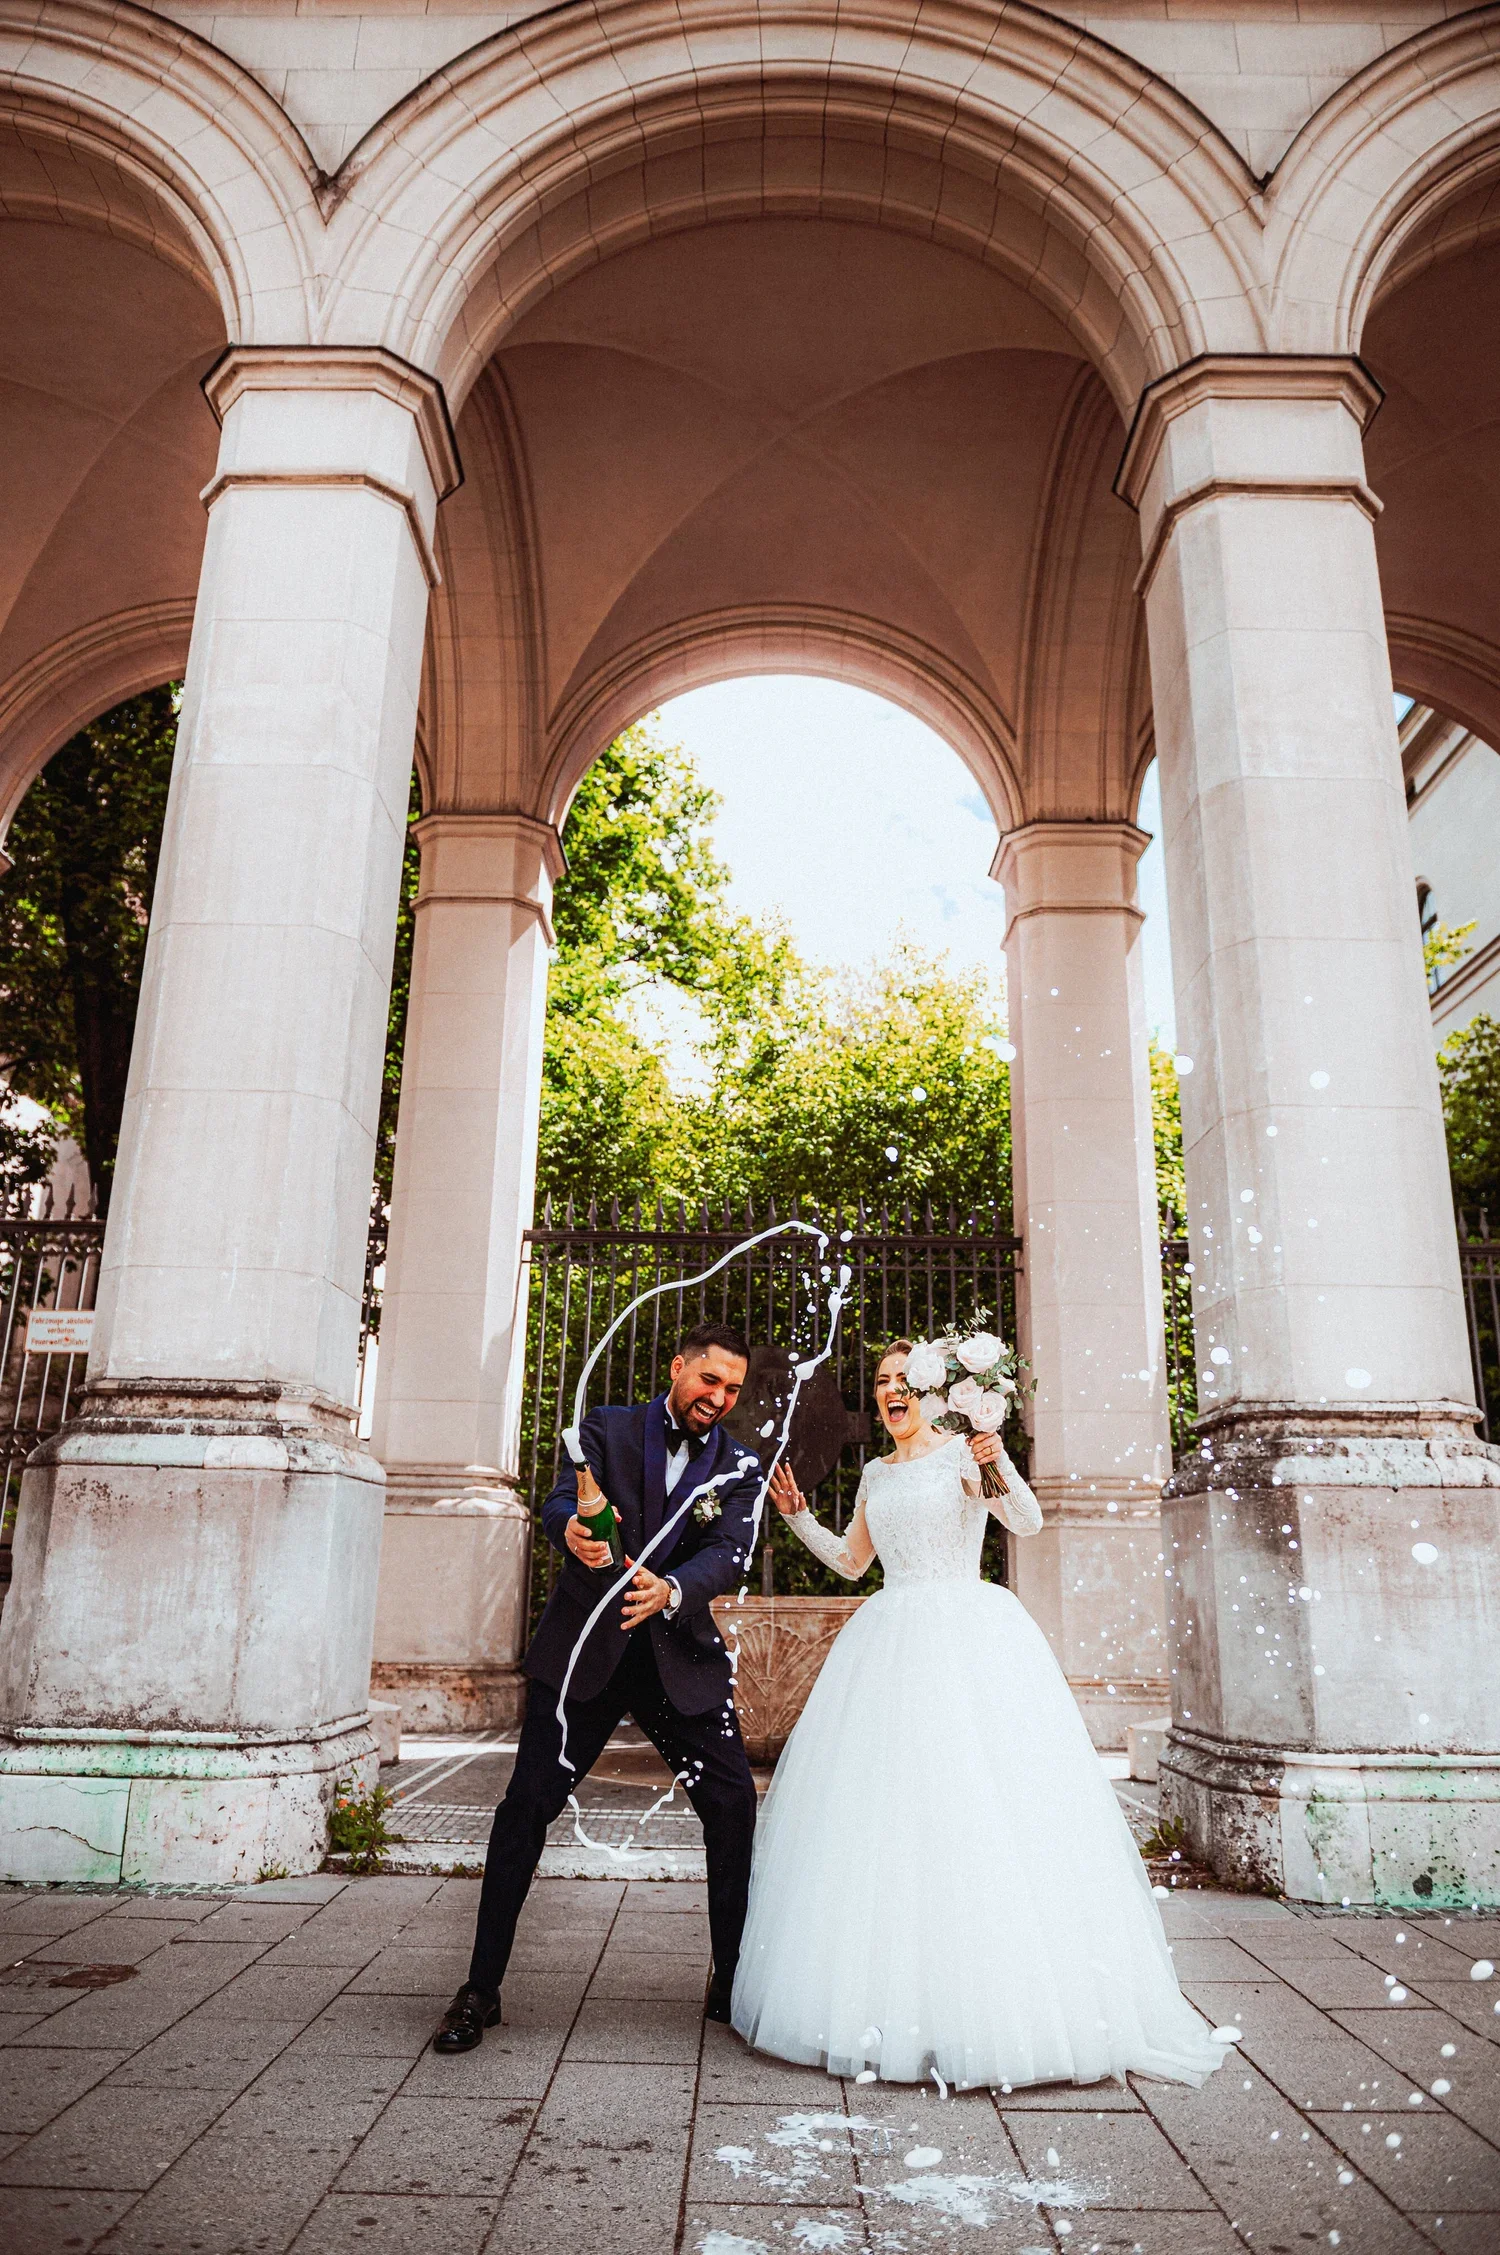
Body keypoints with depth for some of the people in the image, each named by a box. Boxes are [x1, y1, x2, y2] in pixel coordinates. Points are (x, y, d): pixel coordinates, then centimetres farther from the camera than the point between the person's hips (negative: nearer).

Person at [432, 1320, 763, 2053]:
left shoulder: (739, 1469, 3)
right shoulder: (606, 1429, -1)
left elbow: (729, 1553, -12)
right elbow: (559, 1502, -15)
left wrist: (671, 1590, -33)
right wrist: (573, 1527, -40)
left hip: (679, 1654, 2)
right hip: (584, 1647, -1)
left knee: (733, 1804, -1)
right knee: (527, 1806, -2)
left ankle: (732, 1980, 18)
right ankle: (481, 1988, 15)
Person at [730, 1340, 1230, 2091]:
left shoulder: (964, 1452, -1)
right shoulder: (876, 1475, 16)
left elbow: (1027, 1522, -13)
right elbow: (851, 1562, 24)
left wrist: (1003, 1471, -31)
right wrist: (799, 1517, 13)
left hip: (968, 1641, -5)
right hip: (892, 1642, 6)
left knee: (978, 1805, -8)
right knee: (883, 1811, 3)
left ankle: (998, 2006, 3)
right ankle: (892, 1999, 14)